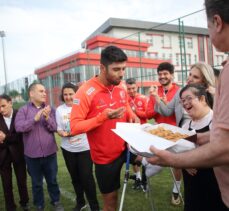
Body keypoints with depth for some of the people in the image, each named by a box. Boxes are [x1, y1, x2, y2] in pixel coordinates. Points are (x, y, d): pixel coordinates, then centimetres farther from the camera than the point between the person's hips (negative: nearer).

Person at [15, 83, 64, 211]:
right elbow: (19, 127, -16)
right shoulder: (24, 110, -2)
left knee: (52, 180, 16)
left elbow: (54, 128, -4)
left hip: (50, 152, 2)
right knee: (37, 182, 15)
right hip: (32, 154, -1)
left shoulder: (50, 109, 3)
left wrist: (47, 118, -22)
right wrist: (35, 119, -23)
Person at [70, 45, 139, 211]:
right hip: (105, 157, -4)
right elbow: (75, 127, -23)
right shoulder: (85, 92, -22)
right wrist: (103, 116, -33)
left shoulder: (121, 88, -2)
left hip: (126, 147, 5)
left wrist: (132, 115, -5)